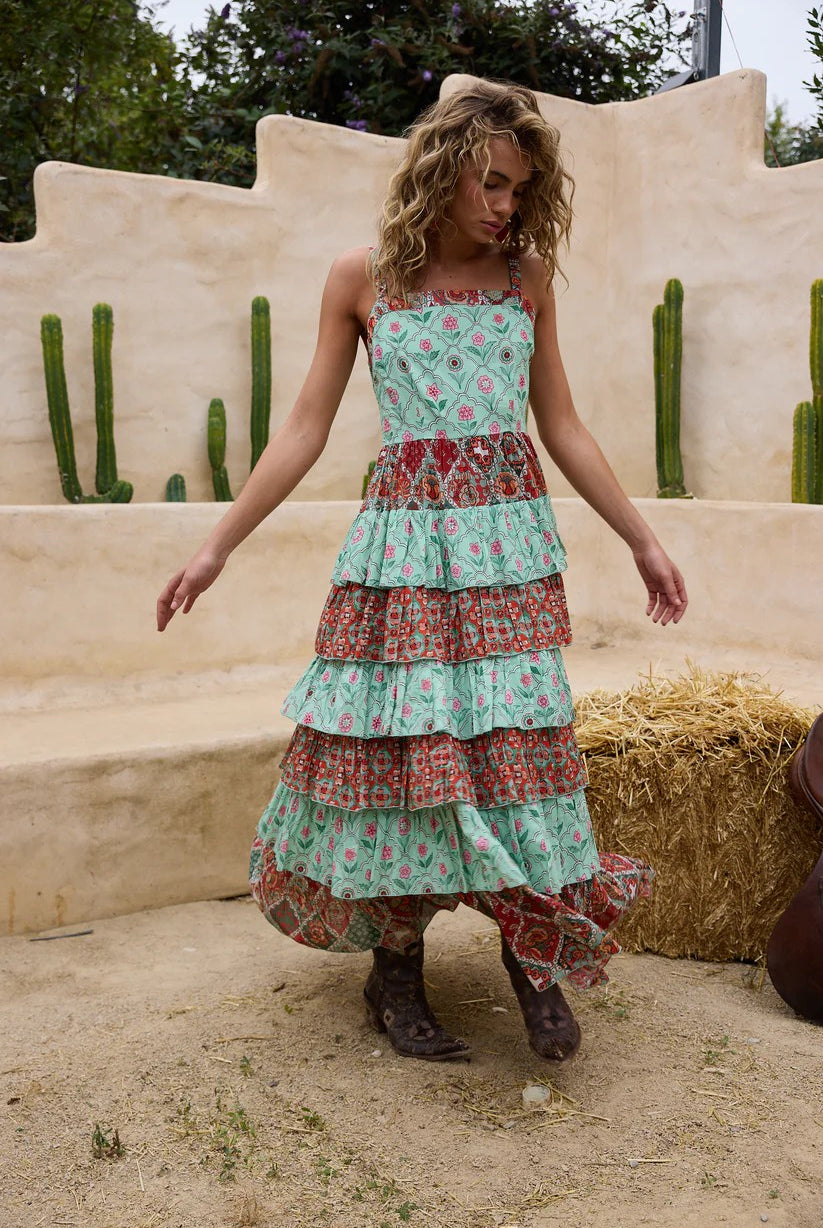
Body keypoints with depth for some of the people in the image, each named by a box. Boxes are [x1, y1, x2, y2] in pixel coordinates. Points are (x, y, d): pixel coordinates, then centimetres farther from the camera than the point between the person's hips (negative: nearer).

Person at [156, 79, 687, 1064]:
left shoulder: (526, 275, 9)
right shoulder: (362, 277, 4)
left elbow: (562, 429, 14)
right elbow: (305, 430, 5)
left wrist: (641, 539, 14)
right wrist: (218, 546, 2)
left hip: (510, 537, 2)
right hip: (405, 533, -1)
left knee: (516, 737, -4)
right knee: (403, 736, -2)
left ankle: (531, 950, 16)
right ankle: (396, 969, 15)